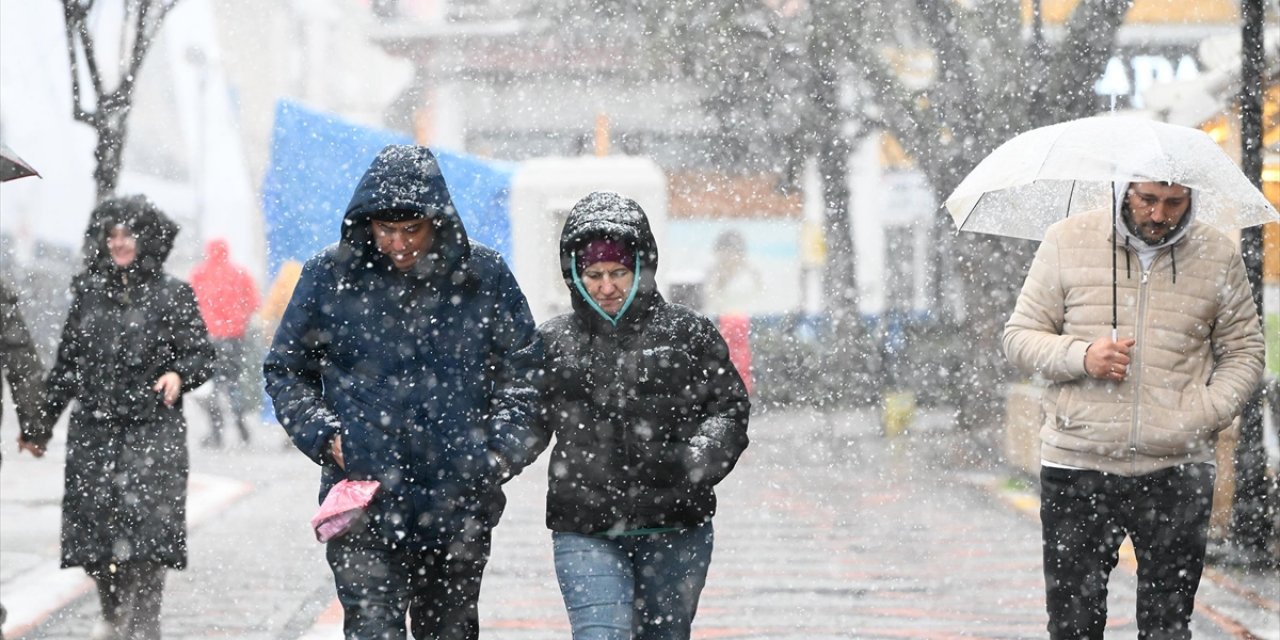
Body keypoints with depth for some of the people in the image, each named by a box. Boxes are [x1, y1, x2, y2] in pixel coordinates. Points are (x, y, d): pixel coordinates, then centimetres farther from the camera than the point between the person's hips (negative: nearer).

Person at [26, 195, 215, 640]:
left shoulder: (173, 295, 1)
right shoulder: (89, 292, 11)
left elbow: (202, 353, 0)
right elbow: (66, 363, 18)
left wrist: (180, 375, -22)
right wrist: (42, 421, 20)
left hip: (152, 432, -4)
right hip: (92, 431, 4)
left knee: (145, 536, -10)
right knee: (91, 535, 3)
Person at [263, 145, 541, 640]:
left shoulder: (485, 277, 1)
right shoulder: (329, 277, -1)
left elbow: (524, 374, 8)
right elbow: (285, 371, 10)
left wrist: (498, 451, -5)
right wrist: (323, 434, -5)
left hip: (459, 506, 2)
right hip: (364, 504, -2)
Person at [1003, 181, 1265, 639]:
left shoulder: (1219, 256, 6)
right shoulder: (1067, 241, 3)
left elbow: (1244, 351, 12)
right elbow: (1019, 336, 7)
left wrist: (1207, 414, -6)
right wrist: (1081, 357, -13)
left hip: (1176, 471, 1)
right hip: (1077, 469, 0)